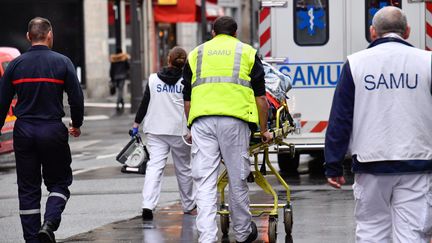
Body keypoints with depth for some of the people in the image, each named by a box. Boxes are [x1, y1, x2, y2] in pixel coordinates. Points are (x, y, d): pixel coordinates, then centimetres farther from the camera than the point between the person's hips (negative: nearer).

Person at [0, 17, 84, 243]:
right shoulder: (62, 63, -4)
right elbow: (76, 98, -3)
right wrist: (76, 125, 13)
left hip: (23, 132, 2)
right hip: (53, 130, -2)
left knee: (28, 189, 8)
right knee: (59, 182, 10)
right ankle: (49, 223, -14)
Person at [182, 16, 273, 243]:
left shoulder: (196, 54, 22)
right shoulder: (247, 52, 18)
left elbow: (187, 99, 23)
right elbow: (260, 98, 15)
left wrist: (191, 129, 35)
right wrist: (263, 130, 24)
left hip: (201, 119, 1)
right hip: (234, 118, -1)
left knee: (205, 181, -1)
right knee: (237, 178, 10)